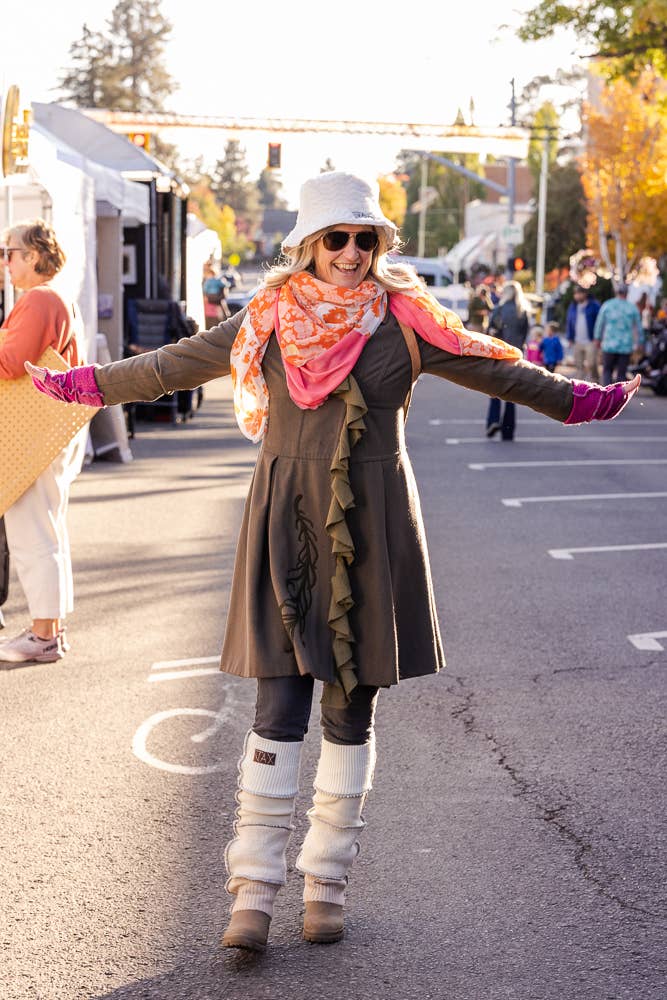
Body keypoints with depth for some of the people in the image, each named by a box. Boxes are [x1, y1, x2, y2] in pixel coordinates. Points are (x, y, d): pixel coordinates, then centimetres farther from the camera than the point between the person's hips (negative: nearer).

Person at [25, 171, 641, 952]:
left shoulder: (405, 320, 3)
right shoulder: (268, 318, 3)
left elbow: (493, 369, 13)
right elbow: (176, 364, 12)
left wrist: (578, 401, 17)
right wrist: (82, 385, 15)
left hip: (374, 527, 1)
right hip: (289, 521, -1)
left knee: (351, 711, 6)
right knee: (279, 710, -5)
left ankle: (327, 884, 19)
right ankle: (254, 890, 1)